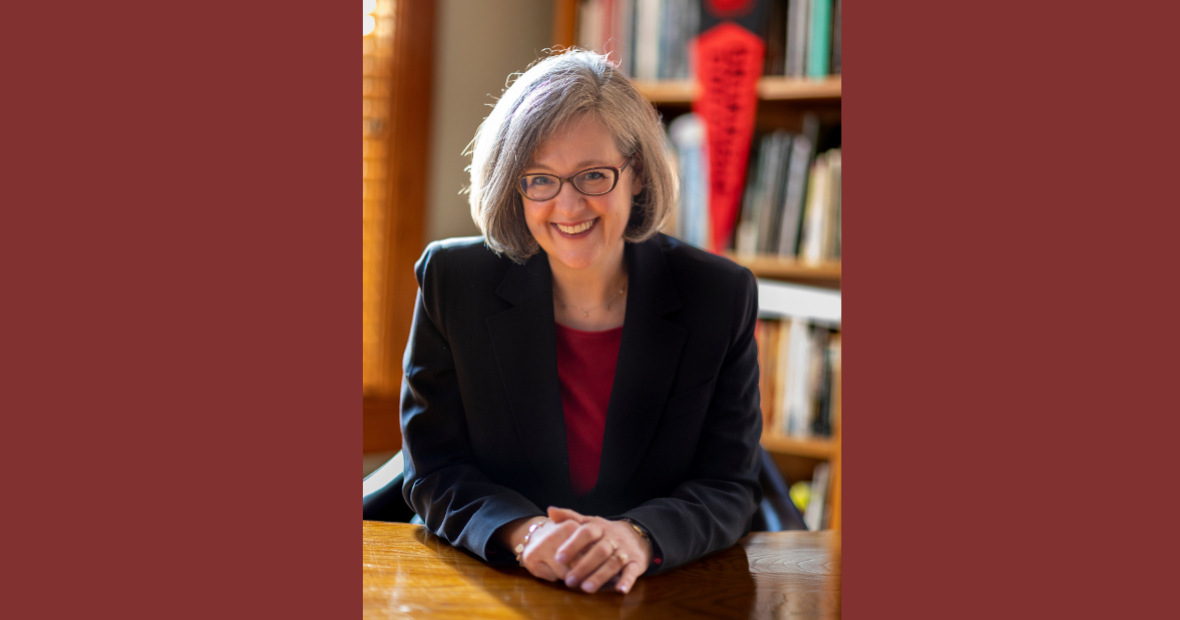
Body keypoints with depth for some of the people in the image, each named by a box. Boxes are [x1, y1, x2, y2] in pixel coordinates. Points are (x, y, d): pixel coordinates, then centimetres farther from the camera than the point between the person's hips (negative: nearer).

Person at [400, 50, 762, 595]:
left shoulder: (721, 297, -3)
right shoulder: (451, 281, -2)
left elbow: (728, 485, -3)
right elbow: (434, 470, -1)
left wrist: (640, 537, -23)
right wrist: (521, 532, -21)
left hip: (660, 592, 0)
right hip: (487, 585, 0)